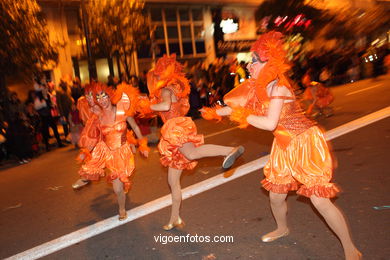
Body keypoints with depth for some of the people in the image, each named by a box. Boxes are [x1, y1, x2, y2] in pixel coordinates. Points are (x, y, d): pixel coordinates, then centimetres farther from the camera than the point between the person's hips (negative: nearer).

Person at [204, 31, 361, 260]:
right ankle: (283, 229, 46)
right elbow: (241, 104, 17)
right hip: (285, 147, 8)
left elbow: (270, 123, -28)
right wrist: (217, 112, 20)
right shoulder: (259, 86, 3)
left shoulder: (278, 87, -22)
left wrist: (243, 116, -17)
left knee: (320, 201, -9)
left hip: (305, 144, -8)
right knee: (276, 196, 16)